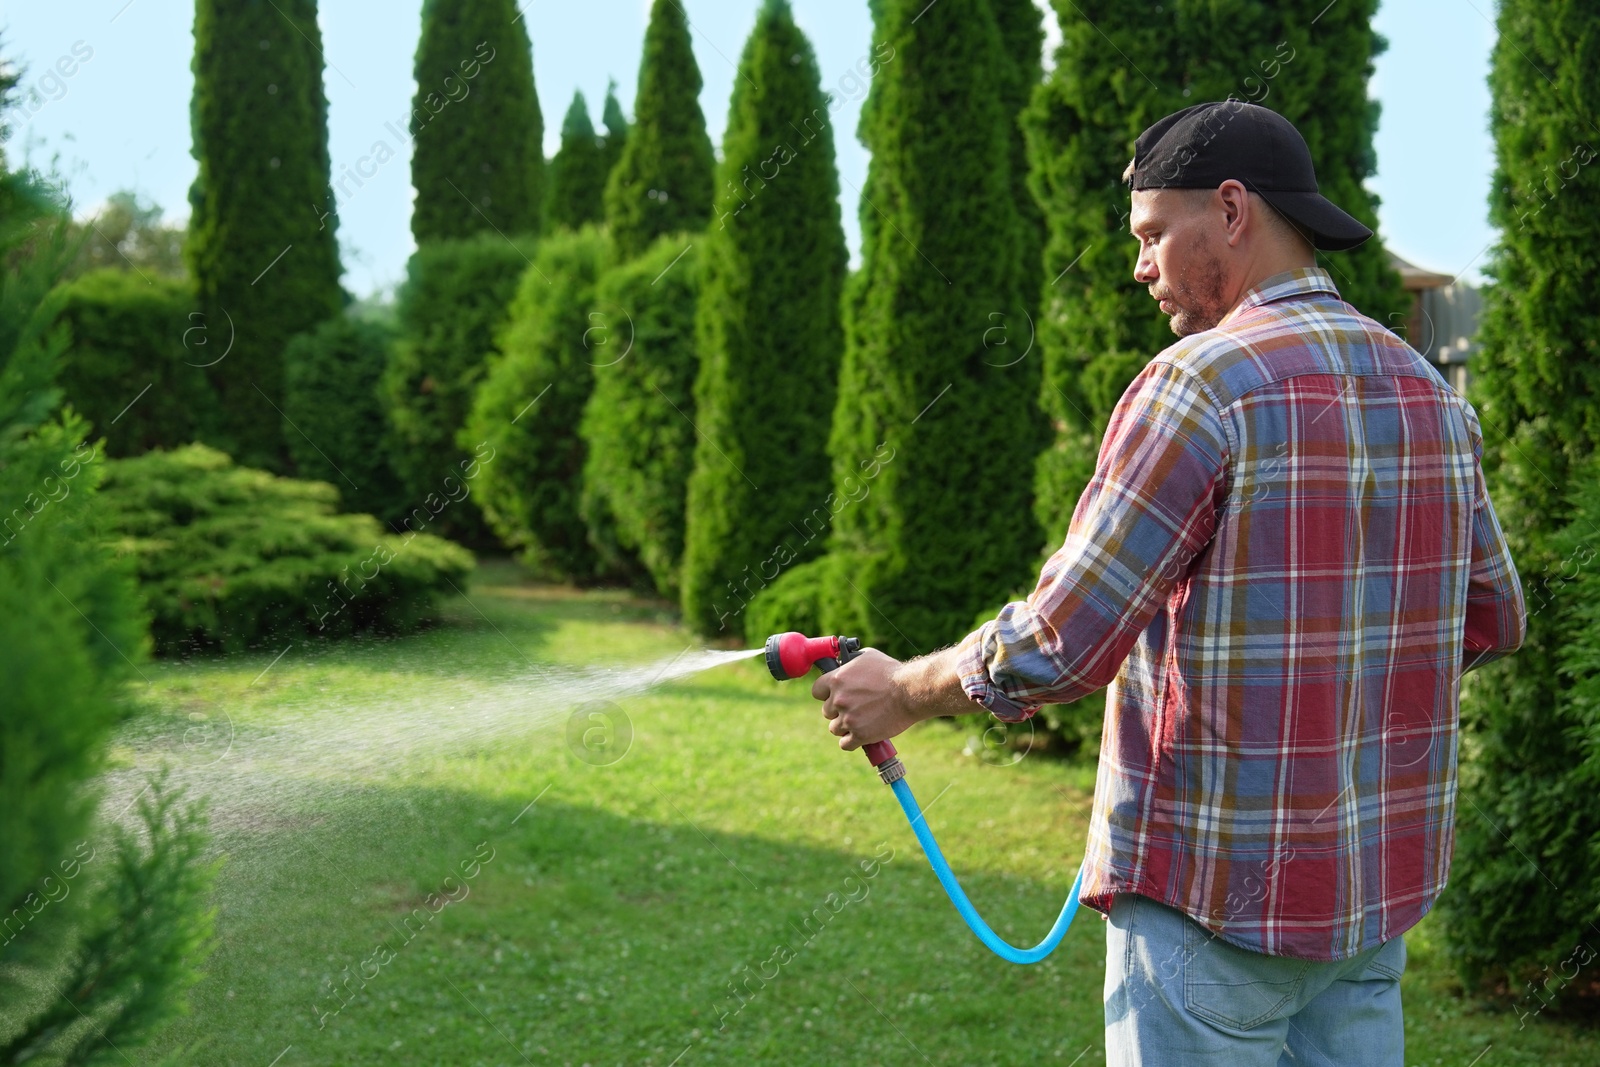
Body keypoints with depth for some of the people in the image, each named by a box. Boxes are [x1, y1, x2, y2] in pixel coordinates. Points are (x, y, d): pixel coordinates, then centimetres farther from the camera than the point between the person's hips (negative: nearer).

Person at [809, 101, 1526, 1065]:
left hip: (1217, 898, -7)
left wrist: (901, 696, -3)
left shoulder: (1201, 383, -16)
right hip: (1383, 887, 7)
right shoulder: (1427, 390, 7)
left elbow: (1055, 649, -17)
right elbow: (1493, 618, 17)